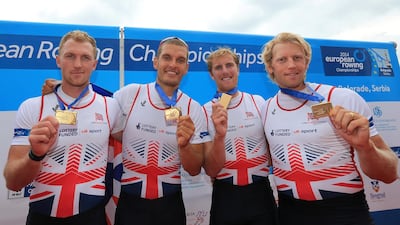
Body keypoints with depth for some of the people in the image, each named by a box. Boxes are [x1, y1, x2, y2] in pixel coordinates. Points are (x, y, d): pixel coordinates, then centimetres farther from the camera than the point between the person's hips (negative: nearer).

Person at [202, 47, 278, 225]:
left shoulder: (259, 102, -2)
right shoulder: (205, 111, -7)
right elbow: (211, 170, -11)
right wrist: (219, 135, -26)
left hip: (261, 192, 2)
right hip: (225, 196, -1)